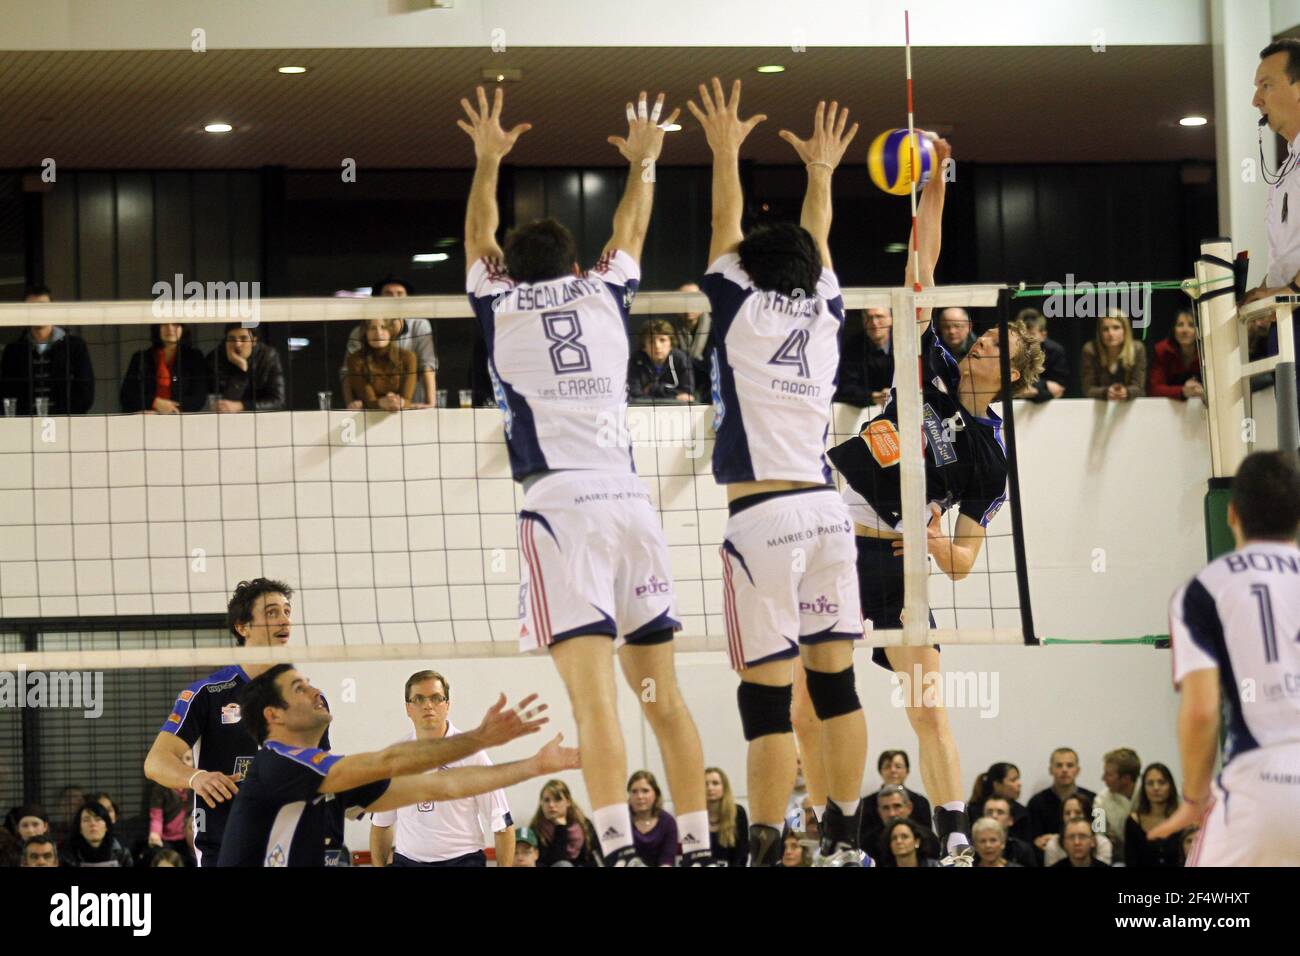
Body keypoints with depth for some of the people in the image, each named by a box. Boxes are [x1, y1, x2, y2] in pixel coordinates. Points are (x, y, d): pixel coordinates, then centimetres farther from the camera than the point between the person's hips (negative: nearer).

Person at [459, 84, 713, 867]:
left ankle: (620, 850, -26)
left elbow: (479, 237, 33)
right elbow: (630, 232, 38)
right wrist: (642, 161, 52)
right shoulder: (604, 295, 18)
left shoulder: (501, 305, 13)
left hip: (561, 504, -3)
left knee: (593, 692, -14)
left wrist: (488, 161, 45)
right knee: (662, 690, 7)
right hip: (629, 499, 3)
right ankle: (698, 847, 3)